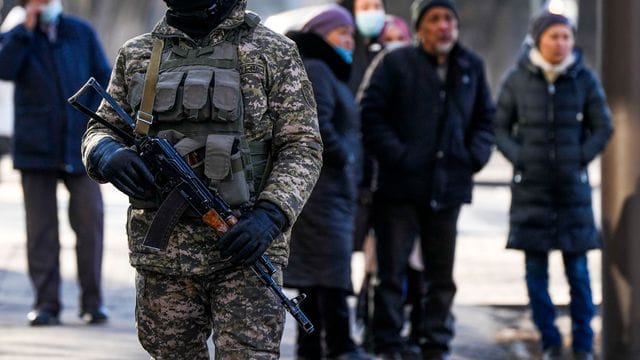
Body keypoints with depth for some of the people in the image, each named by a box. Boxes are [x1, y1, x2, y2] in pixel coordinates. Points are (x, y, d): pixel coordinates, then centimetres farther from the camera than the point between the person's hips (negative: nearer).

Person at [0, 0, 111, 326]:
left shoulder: (82, 33, 9)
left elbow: (103, 79, 10)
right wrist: (27, 28, -14)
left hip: (80, 149, 1)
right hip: (36, 150, -1)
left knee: (90, 223, -4)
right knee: (41, 230, 0)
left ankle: (92, 302, 4)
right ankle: (46, 304, 5)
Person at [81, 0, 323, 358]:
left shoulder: (274, 53, 3)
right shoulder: (137, 55, 13)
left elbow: (302, 148, -2)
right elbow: (99, 130, 17)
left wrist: (270, 215, -18)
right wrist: (107, 154, -8)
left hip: (245, 248, -3)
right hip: (162, 251, 4)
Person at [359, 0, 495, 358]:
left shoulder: (472, 67, 10)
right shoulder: (395, 63, -5)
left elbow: (486, 118, 19)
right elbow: (371, 113, -7)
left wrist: (476, 155, 3)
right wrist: (396, 155, -15)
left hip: (448, 187, 4)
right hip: (401, 186, -4)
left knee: (442, 275, 10)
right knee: (392, 272, -1)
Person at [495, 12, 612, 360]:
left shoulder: (584, 79, 0)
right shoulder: (517, 80, -1)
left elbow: (602, 128, 6)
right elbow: (500, 126, 6)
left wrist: (579, 160, -3)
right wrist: (519, 159, -6)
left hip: (573, 187, 0)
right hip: (530, 187, 0)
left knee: (577, 269, -1)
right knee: (536, 269, 2)